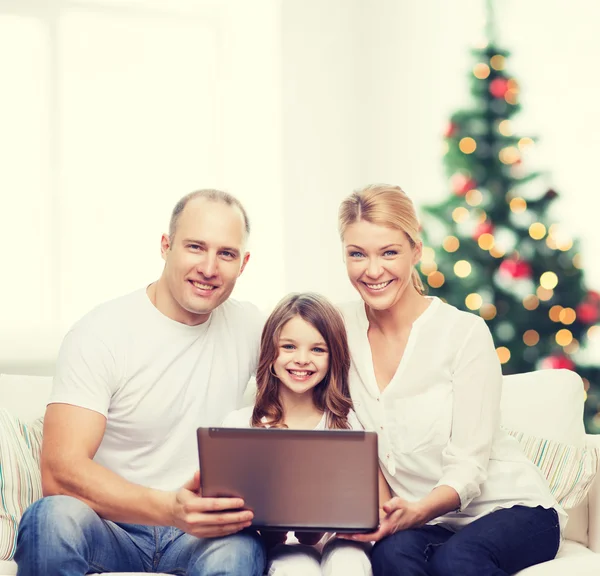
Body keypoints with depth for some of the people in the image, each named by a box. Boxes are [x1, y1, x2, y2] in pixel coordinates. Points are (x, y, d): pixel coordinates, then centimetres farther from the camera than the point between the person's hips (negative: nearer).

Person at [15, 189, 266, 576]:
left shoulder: (248, 326, 6)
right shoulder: (99, 335, -9)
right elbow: (60, 472, -19)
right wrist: (170, 508, -36)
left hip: (199, 534, 2)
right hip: (111, 528, -2)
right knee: (54, 518, -36)